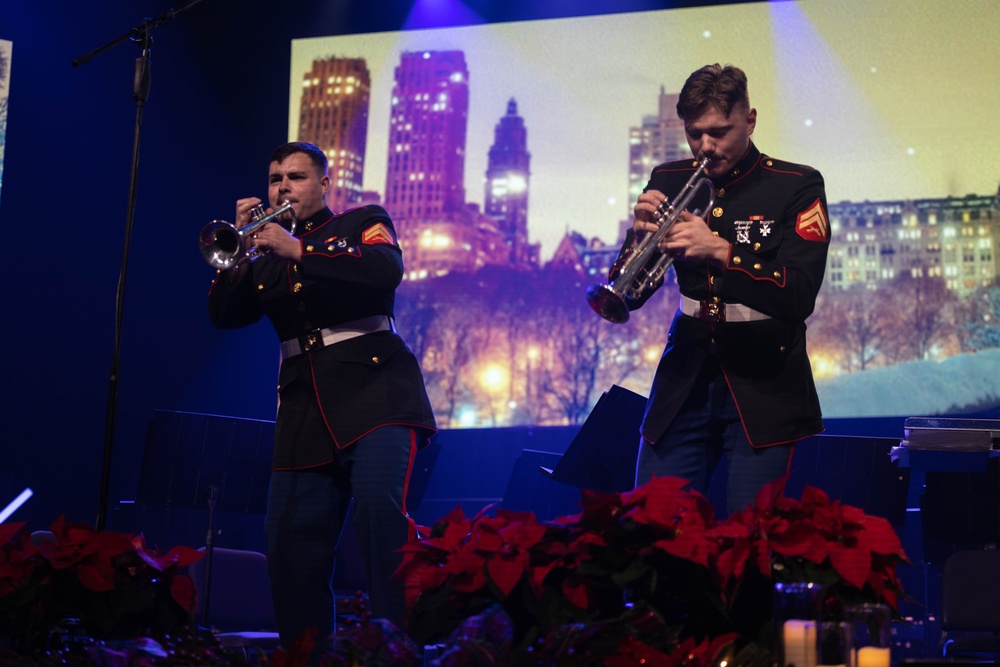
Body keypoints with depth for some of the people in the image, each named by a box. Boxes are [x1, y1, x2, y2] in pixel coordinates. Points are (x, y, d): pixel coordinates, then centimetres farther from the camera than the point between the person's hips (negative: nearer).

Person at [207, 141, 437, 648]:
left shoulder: (363, 223, 11)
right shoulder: (265, 250, 22)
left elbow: (386, 272, -11)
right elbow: (224, 315, 11)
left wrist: (299, 251, -18)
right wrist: (240, 248, -4)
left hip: (373, 394, -5)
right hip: (304, 410, 5)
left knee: (379, 504, -27)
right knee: (289, 545, -2)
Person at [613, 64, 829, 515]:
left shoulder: (797, 187, -3)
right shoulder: (669, 183, 7)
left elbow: (799, 296, -16)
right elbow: (626, 297, 4)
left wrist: (721, 251, -29)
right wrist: (641, 239, -16)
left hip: (764, 389, -3)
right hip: (684, 380, 3)